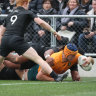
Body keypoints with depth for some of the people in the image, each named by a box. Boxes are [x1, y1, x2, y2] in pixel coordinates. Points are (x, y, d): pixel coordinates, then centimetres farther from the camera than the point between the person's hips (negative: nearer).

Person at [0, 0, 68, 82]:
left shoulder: (9, 15, 26)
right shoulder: (27, 13, 11)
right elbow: (40, 22, -4)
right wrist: (53, 31, 0)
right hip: (16, 40, -5)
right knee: (37, 58, -11)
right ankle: (55, 76, -22)